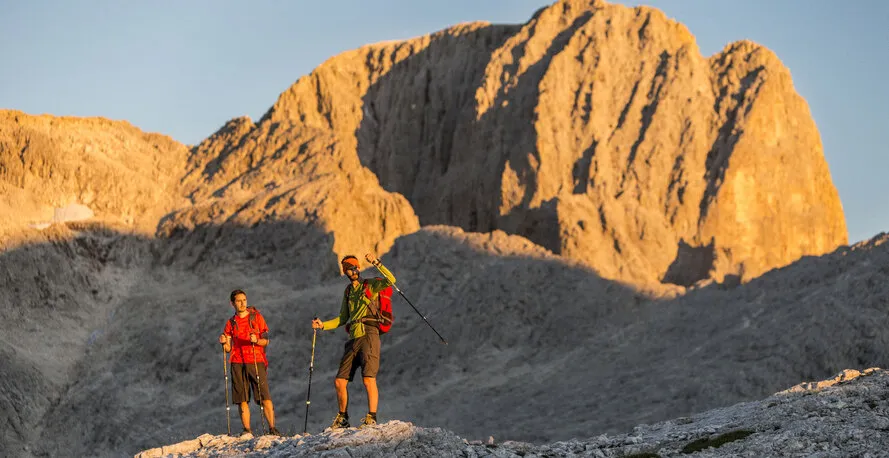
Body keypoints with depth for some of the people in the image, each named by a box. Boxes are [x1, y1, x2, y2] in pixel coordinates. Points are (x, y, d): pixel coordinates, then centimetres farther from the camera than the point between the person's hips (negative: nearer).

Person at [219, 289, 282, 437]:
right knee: (242, 399, -3)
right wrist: (224, 343, -9)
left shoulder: (256, 317, 9)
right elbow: (228, 349, 13)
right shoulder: (231, 323, 15)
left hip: (256, 361, -2)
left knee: (265, 396, -10)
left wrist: (256, 341, -15)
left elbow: (266, 341, 6)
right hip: (238, 363, 2)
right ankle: (247, 430, 0)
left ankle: (272, 428, -10)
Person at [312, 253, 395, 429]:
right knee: (339, 381, 6)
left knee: (368, 379, -19)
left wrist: (376, 263, -21)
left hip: (369, 336, -7)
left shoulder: (371, 285, 5)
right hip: (353, 339, 7)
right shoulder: (348, 291, 22)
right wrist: (323, 325, 16)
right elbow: (343, 319, 27)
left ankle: (371, 418, -17)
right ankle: (343, 418, 21)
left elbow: (391, 280, -15)